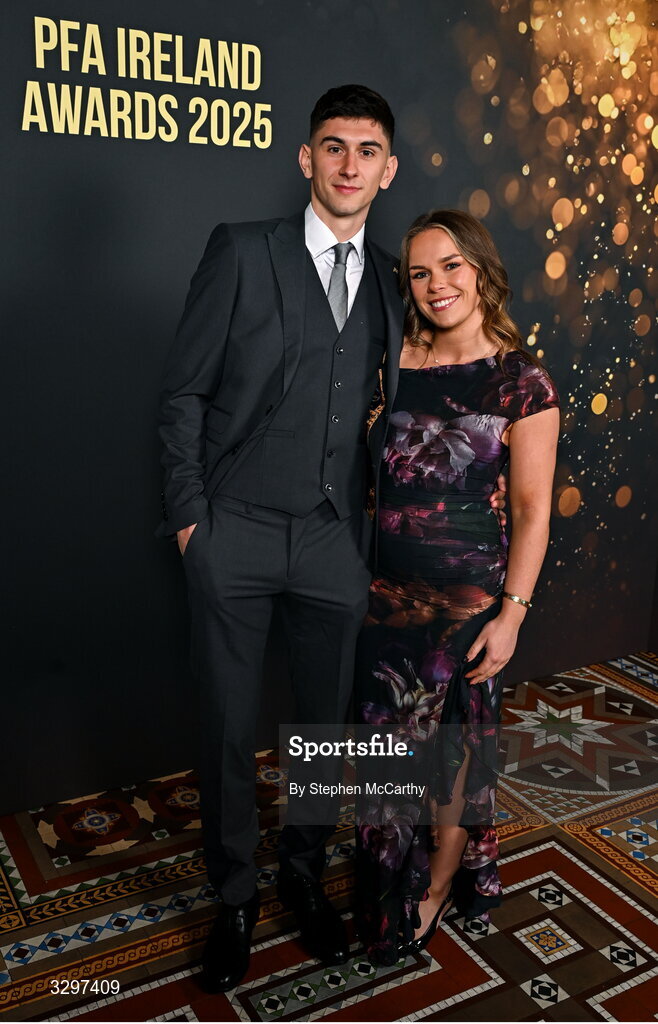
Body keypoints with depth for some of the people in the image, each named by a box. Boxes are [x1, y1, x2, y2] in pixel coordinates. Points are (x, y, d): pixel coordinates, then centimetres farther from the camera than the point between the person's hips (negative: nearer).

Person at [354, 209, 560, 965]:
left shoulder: (520, 380, -8)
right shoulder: (395, 361, 3)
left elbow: (532, 509, -8)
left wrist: (512, 612, -12)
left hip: (466, 585, -4)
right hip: (386, 582, 4)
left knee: (452, 739, 11)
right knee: (387, 737, 15)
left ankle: (439, 887, 36)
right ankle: (388, 886, 40)